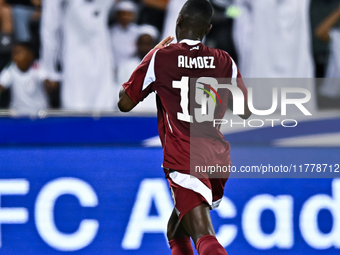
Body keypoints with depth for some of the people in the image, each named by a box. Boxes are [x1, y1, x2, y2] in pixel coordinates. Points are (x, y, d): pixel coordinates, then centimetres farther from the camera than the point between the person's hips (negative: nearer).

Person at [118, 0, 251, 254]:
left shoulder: (160, 57, -3)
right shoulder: (224, 61, 6)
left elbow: (125, 103, 6)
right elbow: (245, 111, 15)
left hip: (183, 161, -5)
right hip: (218, 159, 5)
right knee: (176, 229, 25)